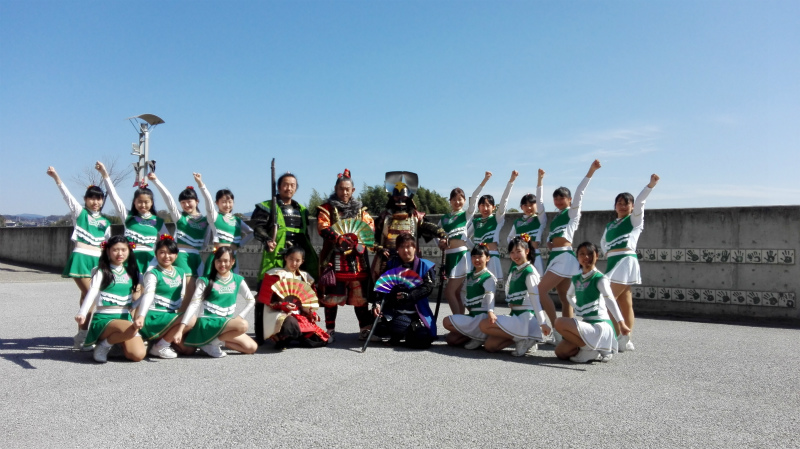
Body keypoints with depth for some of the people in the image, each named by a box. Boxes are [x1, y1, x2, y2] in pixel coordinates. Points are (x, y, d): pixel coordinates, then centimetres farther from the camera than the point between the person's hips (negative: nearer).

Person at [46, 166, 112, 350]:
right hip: (81, 257, -4)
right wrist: (56, 177, -19)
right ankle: (83, 334, -4)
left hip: (98, 260, 4)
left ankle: (81, 334, 15)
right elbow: (67, 195, -6)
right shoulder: (79, 212, 6)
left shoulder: (105, 222, 15)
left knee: (86, 296, 8)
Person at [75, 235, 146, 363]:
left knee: (138, 355, -15)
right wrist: (82, 313, -34)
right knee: (130, 329, -37)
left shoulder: (131, 271, 13)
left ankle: (117, 341, 15)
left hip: (125, 317, 5)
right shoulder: (101, 272, -1)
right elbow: (92, 292, -18)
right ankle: (103, 345, -7)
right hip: (104, 318, -5)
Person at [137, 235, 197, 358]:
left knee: (189, 349, -3)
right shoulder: (153, 273, -9)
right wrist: (141, 316, -38)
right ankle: (159, 347, -12)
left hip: (171, 317, 7)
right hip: (154, 317, -7)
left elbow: (182, 298, 10)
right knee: (191, 319, -26)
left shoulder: (181, 273, 10)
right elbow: (148, 295, -23)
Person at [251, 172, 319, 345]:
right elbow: (258, 227, -7)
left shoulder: (302, 209, 21)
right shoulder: (267, 207, 3)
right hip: (274, 258, -5)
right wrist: (267, 240, -25)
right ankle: (260, 335, -1)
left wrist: (308, 256, 19)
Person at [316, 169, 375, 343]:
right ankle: (330, 330, 9)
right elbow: (323, 229, -9)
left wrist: (360, 242, -14)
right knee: (332, 295, -1)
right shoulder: (327, 208, 5)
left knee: (360, 295, 3)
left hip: (357, 259, 3)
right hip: (334, 258, -2)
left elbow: (370, 228, 6)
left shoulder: (360, 209, 16)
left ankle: (365, 328, 13)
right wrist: (341, 240, -25)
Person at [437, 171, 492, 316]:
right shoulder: (444, 218, 13)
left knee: (449, 292, -8)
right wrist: (440, 243, -2)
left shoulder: (467, 215, 3)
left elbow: (474, 198, -9)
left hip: (462, 255, -5)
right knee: (456, 293, 8)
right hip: (449, 256, 5)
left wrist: (484, 180, -20)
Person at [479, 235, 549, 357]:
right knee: (489, 345, -1)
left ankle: (521, 339, -11)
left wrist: (542, 323, -19)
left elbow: (535, 299, -15)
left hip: (525, 318, -8)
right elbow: (509, 295, 12)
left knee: (484, 325, -21)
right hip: (514, 315, 8)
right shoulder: (513, 271, 14)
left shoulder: (530, 272, -10)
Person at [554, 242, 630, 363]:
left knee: (560, 322, -26)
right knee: (560, 352, -1)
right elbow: (569, 296, 30)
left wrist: (621, 323, -39)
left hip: (600, 326, -7)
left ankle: (591, 351, -10)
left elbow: (610, 300, -27)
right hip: (586, 323, 7)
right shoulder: (576, 278, 9)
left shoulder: (600, 278, -11)